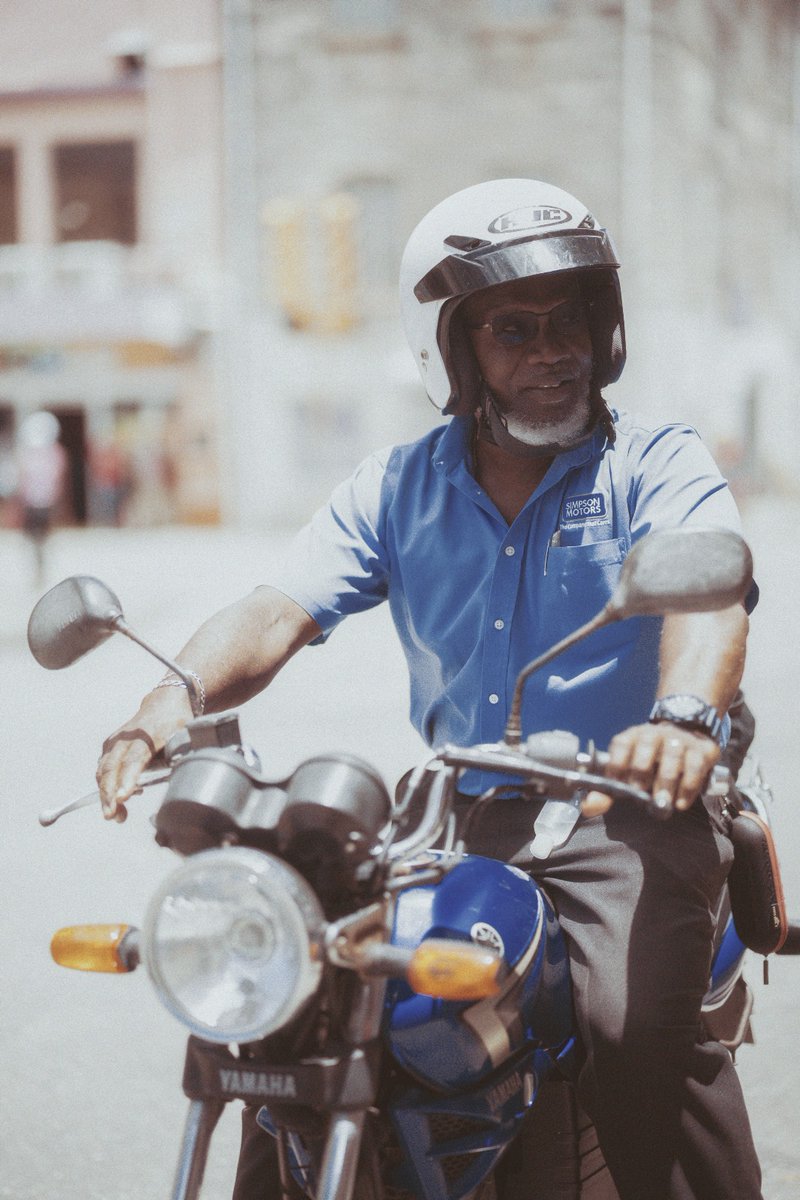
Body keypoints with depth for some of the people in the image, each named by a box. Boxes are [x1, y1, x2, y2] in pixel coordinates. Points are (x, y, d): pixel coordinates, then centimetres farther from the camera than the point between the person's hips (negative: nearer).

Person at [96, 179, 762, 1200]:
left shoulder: (660, 466, -1)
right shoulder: (397, 489, 10)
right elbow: (279, 613, -3)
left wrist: (685, 715, -44)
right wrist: (180, 694, -26)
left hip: (626, 811, -3)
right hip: (452, 811, 4)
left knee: (641, 1030, -28)